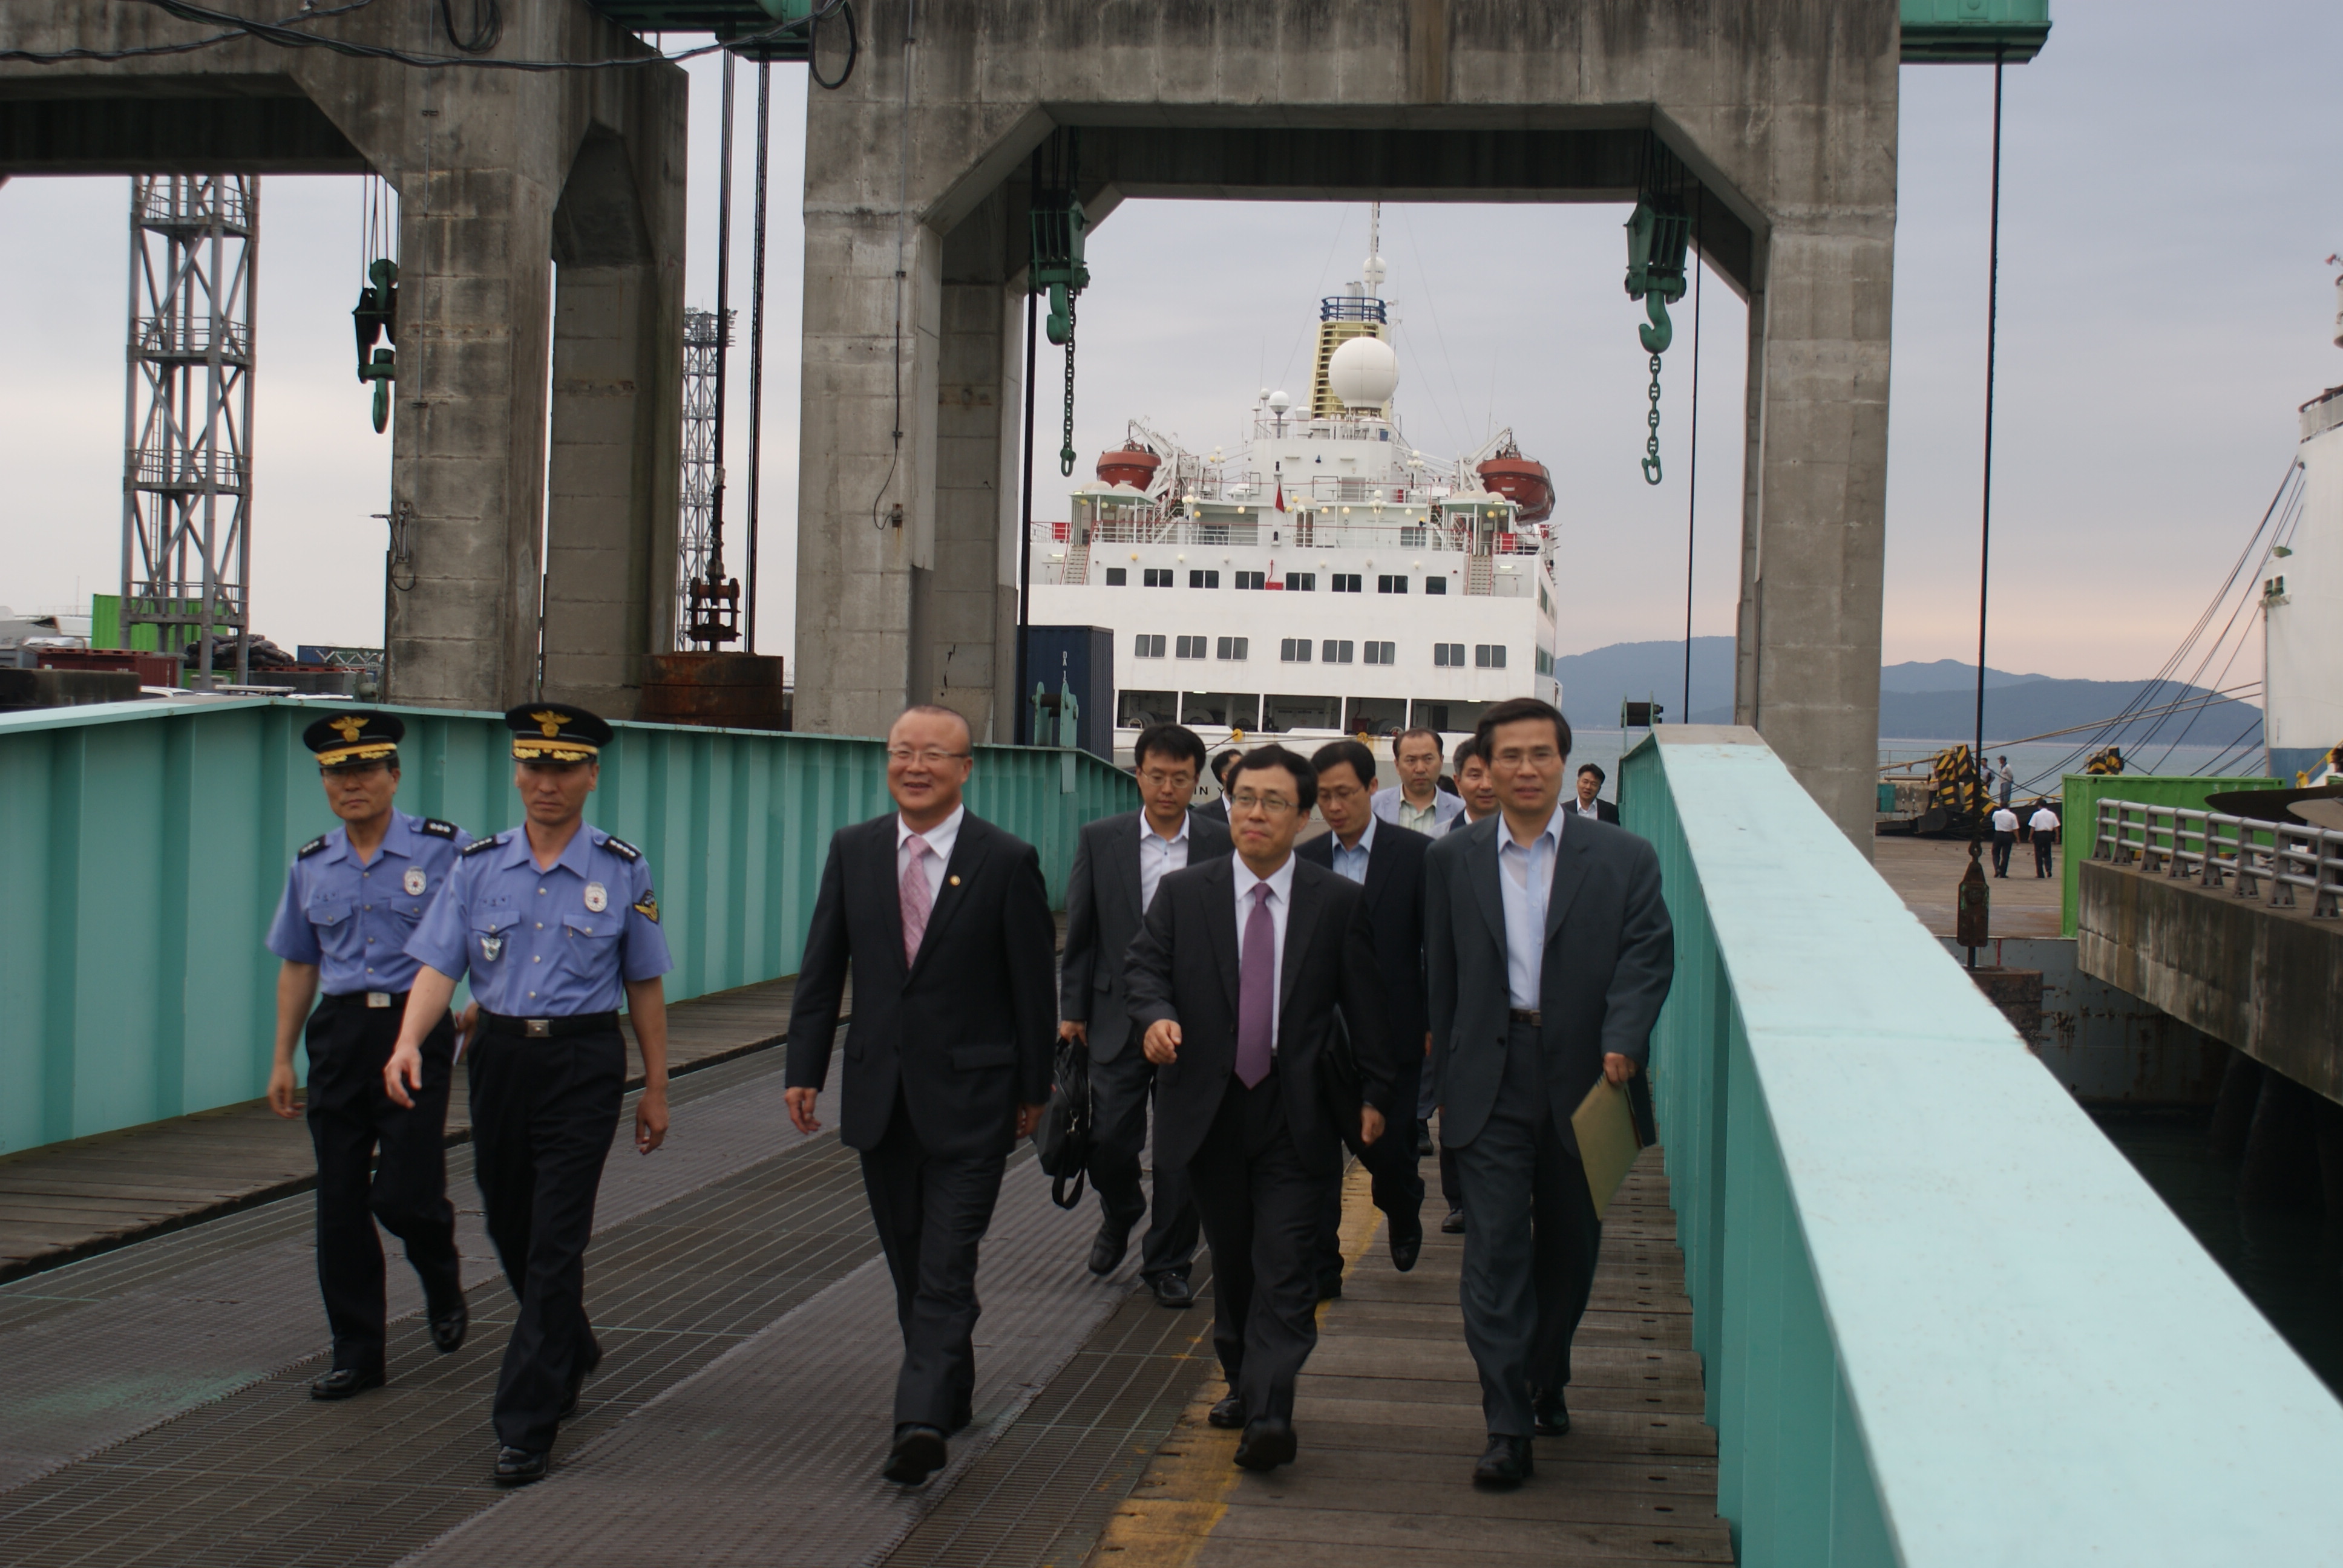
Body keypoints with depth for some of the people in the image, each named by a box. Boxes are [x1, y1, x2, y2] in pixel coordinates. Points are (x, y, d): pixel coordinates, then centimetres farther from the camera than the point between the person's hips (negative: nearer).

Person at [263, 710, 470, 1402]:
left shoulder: (444, 849, -3)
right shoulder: (312, 866, 10)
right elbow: (298, 965, 16)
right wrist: (283, 1058, 14)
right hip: (340, 1031, 4)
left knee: (403, 1194, -11)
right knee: (340, 1203, 4)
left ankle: (444, 1288, 22)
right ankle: (356, 1352, 15)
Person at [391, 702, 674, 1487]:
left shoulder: (623, 870, 0)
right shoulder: (478, 865, 4)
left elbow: (645, 984, 6)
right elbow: (438, 965, -4)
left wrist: (655, 1089, 7)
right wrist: (410, 1041, -22)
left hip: (583, 1061, -3)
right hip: (498, 1055, 3)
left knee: (554, 1244, -8)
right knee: (510, 1230, 15)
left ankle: (527, 1424, -4)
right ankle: (572, 1353, 42)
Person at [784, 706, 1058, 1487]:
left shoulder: (1006, 861, -6)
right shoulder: (852, 850, 5)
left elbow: (1033, 982, -2)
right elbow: (822, 968, 8)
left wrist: (1033, 1088, 0)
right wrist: (805, 1069, 2)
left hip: (969, 1097, -4)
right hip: (879, 1092, 5)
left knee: (947, 1267, -9)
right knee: (910, 1265, 14)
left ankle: (923, 1423, -13)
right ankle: (950, 1394, 29)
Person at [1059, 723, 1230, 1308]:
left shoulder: (1223, 846, 0)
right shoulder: (1100, 841, 2)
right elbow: (1080, 931, 6)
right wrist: (1072, 1010, 4)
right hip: (1118, 1018, 1)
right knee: (1109, 1140, 2)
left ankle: (1168, 1263, 18)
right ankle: (1119, 1216, 34)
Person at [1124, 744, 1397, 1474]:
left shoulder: (1339, 902, 2)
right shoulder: (1182, 893, 6)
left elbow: (1366, 1003, 5)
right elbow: (1143, 966, 4)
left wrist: (1374, 1092, 1)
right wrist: (1157, 1016, -18)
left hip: (1297, 1115, -2)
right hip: (1209, 1108, 2)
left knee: (1284, 1267, -10)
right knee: (1230, 1262, 14)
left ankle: (1269, 1414, -15)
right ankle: (1241, 1383, 30)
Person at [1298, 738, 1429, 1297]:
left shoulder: (1416, 854, -3)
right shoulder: (1302, 861, 4)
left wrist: (1435, 1024, -4)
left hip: (1391, 1032, -2)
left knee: (1387, 1146, 3)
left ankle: (1403, 1212, 36)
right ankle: (1319, 1268, 8)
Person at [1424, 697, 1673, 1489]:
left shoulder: (1623, 858, 2)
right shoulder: (1453, 860, 6)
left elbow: (1648, 956, -5)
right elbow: (1440, 976, 9)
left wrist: (1622, 1039, -21)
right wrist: (1446, 1079, 6)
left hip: (1581, 1077, 1)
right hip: (1491, 1082, -1)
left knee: (1570, 1246, 13)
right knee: (1496, 1248, -7)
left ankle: (1547, 1384, 36)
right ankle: (1508, 1426, -6)